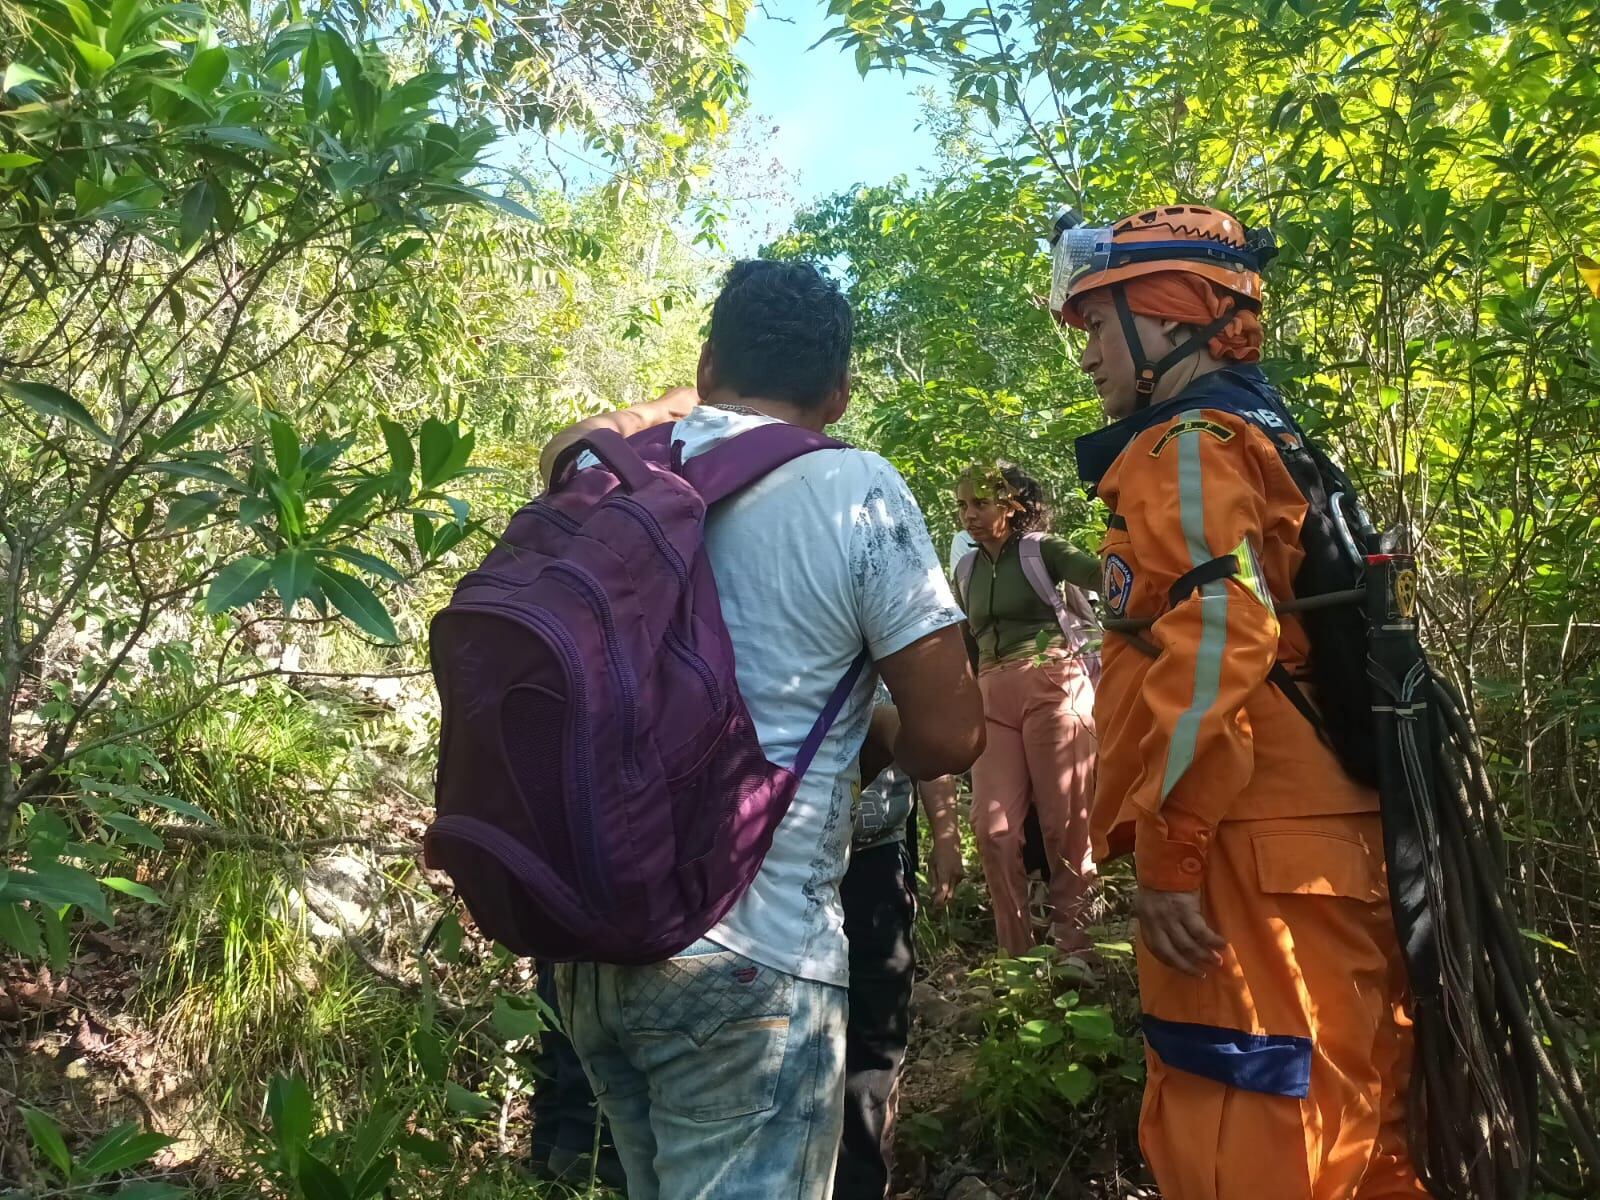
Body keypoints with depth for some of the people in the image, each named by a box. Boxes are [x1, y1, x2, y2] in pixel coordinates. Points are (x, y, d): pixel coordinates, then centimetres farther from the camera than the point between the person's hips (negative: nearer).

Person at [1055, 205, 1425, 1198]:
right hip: (1332, 843, 10)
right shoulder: (1265, 439, 21)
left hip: (1252, 856, -10)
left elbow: (1219, 642, -23)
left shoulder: (1186, 448, -9)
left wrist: (1167, 848, -19)